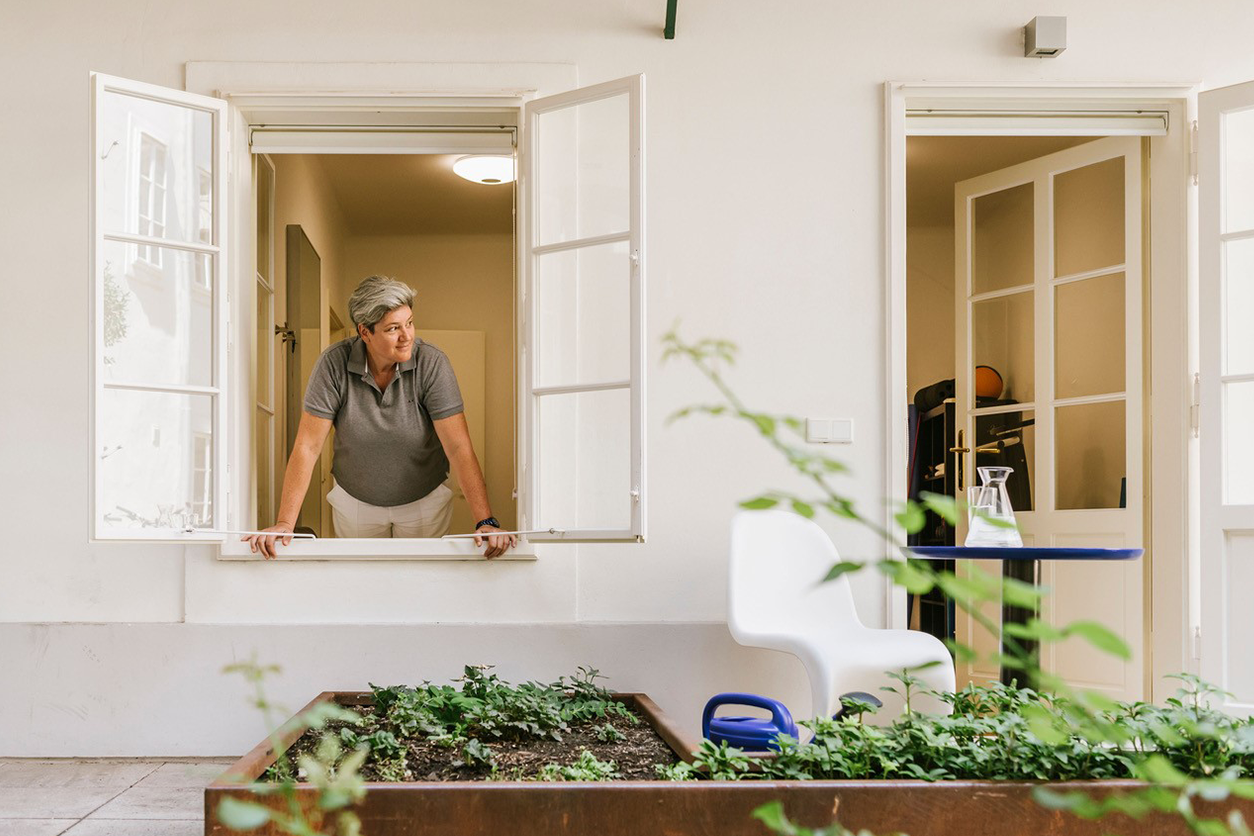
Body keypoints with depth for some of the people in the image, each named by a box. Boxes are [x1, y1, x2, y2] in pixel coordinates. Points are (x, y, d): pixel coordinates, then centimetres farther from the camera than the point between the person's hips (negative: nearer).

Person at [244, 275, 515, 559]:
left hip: (424, 501, 0)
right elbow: (308, 446, -20)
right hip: (355, 501, 1)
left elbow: (459, 447, -25)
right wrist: (284, 524, -28)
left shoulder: (432, 363, -22)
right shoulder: (334, 364, -20)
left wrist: (486, 522, -34)